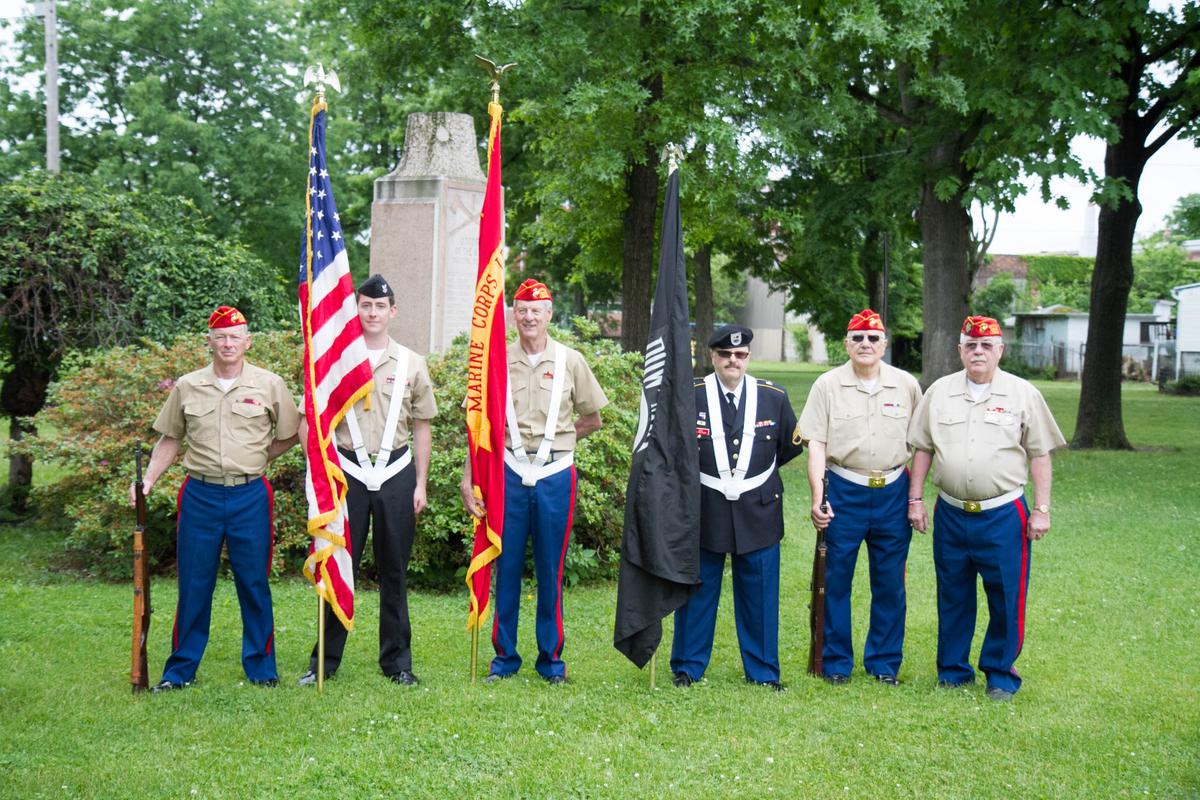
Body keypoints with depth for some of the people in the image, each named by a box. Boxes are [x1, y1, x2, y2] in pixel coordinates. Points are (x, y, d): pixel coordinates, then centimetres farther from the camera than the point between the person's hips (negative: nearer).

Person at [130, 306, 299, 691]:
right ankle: (180, 670, 17)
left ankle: (261, 667, 17)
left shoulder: (270, 385, 1)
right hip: (200, 495, 1)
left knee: (254, 584, 6)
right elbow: (170, 439, 12)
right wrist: (147, 480, 1)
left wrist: (254, 459, 3)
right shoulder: (186, 387, 6)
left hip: (250, 496, -1)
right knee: (193, 586, 6)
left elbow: (289, 436, 10)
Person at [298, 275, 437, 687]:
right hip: (349, 472, -1)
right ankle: (325, 660, 13)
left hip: (396, 472, 1)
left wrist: (420, 484, 6)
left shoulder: (412, 364, 7)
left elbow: (421, 427, 11)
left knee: (394, 570, 7)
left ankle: (397, 660, 16)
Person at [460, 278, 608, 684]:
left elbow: (592, 418, 13)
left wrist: (556, 439, 5)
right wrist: (468, 479, -4)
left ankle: (551, 658, 18)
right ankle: (504, 656, 18)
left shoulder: (570, 361, 3)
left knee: (550, 571, 7)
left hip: (555, 475, 0)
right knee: (506, 567, 6)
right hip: (509, 473, 0)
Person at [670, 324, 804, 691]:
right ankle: (687, 668, 20)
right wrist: (695, 474, 0)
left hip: (758, 510, 1)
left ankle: (763, 671, 19)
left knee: (760, 595, 7)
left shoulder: (773, 397, 2)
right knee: (697, 591, 7)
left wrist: (756, 472, 10)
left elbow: (790, 446, 14)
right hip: (704, 510, -1)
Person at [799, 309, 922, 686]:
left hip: (893, 493, 1)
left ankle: (884, 662, 19)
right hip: (843, 492, -1)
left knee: (890, 582, 7)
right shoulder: (828, 384, 0)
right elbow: (816, 443, -2)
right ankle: (836, 662, 15)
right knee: (836, 580, 3)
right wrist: (817, 497, -11)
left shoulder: (906, 385, 5)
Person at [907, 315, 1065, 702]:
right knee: (952, 597, 11)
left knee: (1006, 598, 2)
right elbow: (923, 448, 11)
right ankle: (953, 670, 24)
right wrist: (915, 499, 6)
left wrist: (1041, 509, -3)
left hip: (1004, 514, -2)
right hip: (950, 513, 2)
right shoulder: (940, 391, 7)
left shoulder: (1023, 394, 1)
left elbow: (1040, 455, 2)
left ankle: (1000, 675, 16)